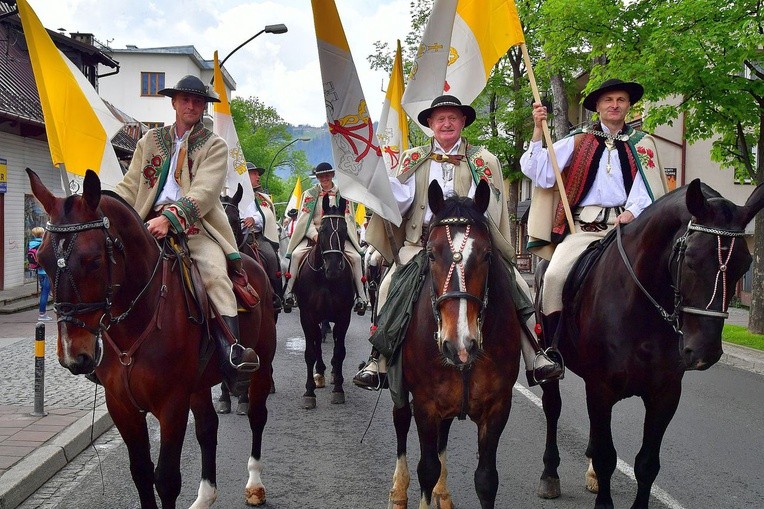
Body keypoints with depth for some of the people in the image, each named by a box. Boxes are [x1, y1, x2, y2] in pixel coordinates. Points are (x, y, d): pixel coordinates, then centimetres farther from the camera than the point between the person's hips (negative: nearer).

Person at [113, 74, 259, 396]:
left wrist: (170, 218, -25)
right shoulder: (150, 141, 21)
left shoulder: (214, 146, 9)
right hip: (150, 226, 4)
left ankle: (232, 355, -36)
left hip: (196, 227, -3)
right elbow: (130, 187, 15)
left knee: (216, 272, -30)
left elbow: (204, 193, -8)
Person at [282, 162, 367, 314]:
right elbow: (305, 218, 0)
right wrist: (315, 235, -17)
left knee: (356, 257, -22)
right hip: (313, 234, 0)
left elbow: (347, 219, 4)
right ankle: (288, 293, -20)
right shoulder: (309, 194, 9)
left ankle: (361, 297, -16)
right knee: (296, 254, -25)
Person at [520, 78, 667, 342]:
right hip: (582, 228, 0)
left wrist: (632, 213, -16)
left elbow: (645, 189, 4)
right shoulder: (579, 141, 16)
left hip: (625, 228, 0)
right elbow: (539, 173, 7)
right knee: (554, 276, -23)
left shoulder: (642, 144, 18)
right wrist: (538, 131, -3)